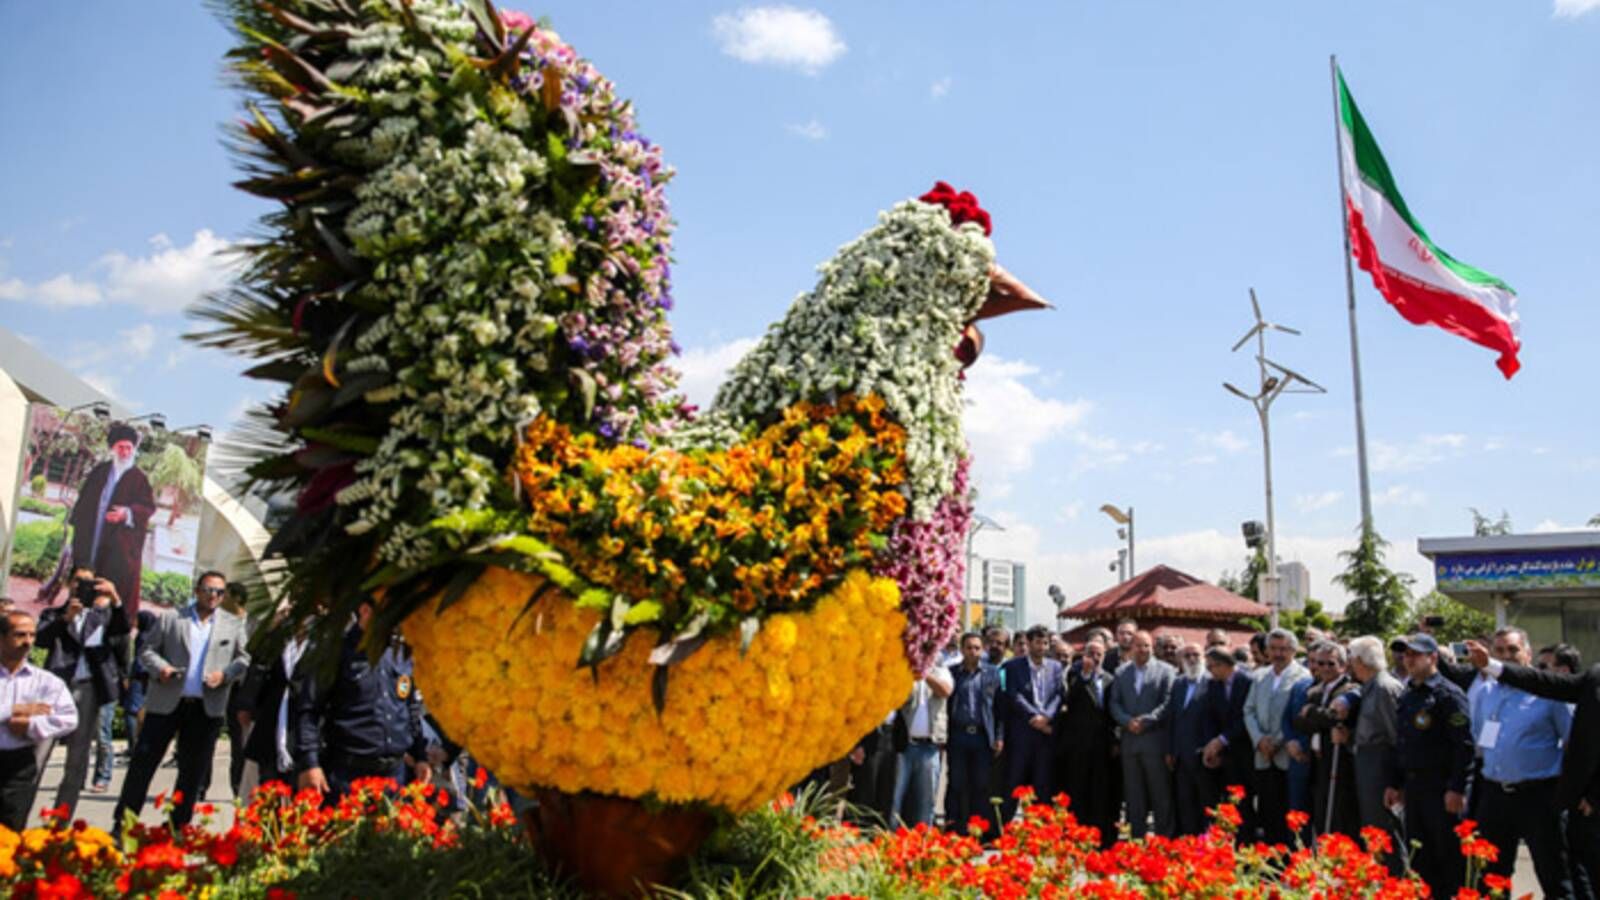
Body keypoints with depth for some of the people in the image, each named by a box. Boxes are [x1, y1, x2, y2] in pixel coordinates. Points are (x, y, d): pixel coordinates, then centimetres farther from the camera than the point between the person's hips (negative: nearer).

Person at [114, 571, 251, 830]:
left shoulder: (233, 624, 8)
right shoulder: (169, 617, 6)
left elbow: (244, 658, 7)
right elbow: (149, 649, 6)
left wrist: (225, 674, -11)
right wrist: (160, 667, -12)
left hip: (207, 708, 1)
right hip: (166, 702, -1)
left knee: (193, 770, 7)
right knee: (143, 762, 1)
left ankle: (178, 825, 18)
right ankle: (123, 823, 11)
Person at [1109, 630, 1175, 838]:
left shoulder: (1166, 671, 0)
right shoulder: (1121, 672, 11)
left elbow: (1168, 704, -7)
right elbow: (1114, 704, 7)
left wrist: (1145, 720, -14)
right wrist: (1128, 721, -9)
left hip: (1155, 741, -3)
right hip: (1129, 740, 4)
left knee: (1161, 794, 2)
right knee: (1134, 796, 8)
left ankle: (1164, 839, 10)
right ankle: (1137, 838, 15)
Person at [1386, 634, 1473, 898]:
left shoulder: (1448, 694, -11)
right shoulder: (1407, 696, 15)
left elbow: (1464, 745, -16)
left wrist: (1456, 789, -20)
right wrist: (1394, 783, 18)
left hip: (1441, 788, -8)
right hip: (1412, 786, 8)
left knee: (1449, 854, 1)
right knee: (1419, 855, 13)